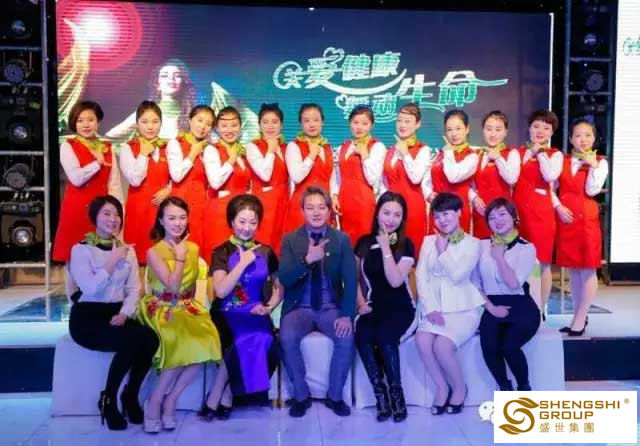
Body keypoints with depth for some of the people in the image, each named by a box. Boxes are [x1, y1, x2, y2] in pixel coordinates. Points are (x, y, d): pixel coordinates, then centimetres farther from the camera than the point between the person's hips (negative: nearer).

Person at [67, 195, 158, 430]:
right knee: (132, 340, -31)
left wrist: (125, 314, -11)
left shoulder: (128, 250, 13)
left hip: (118, 315, 5)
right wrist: (112, 261, -15)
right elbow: (90, 289, -17)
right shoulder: (81, 249, -3)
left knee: (151, 338, -25)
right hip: (87, 318, -4)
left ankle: (131, 396, -2)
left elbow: (134, 288, 5)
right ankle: (108, 399, -8)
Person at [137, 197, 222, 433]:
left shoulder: (193, 248, 9)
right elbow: (172, 286, -15)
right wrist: (180, 257, -9)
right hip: (162, 311, -4)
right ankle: (156, 401, -13)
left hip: (187, 308, 4)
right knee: (181, 343, -34)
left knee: (203, 342, -28)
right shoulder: (154, 252, -5)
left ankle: (169, 400, -10)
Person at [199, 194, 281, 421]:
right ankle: (225, 398, -11)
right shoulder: (222, 252, 2)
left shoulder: (266, 252, 9)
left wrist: (269, 307, -3)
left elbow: (279, 287, 16)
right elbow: (221, 291, -11)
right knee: (247, 340, -32)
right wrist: (244, 262, -13)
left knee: (263, 341, -29)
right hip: (226, 316, -2)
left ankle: (216, 399, -13)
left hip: (255, 316, 2)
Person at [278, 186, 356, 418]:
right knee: (287, 338, -29)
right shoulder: (290, 239, 1)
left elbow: (350, 280, -4)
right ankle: (301, 395, -5)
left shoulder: (342, 239, 2)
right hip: (299, 307, 0)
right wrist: (307, 260, -29)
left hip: (331, 308, 1)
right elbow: (284, 279, -11)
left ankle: (335, 396, -2)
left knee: (346, 338, -27)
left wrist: (347, 315, -18)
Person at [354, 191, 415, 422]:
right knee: (362, 336, -29)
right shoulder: (364, 242, 6)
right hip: (373, 306, 2)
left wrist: (386, 248, -17)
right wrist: (361, 303, -4)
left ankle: (396, 392, -11)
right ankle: (380, 393, -12)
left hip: (400, 308, -2)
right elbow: (355, 278, 11)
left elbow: (396, 281, -16)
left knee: (385, 335, -32)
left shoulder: (406, 245, -2)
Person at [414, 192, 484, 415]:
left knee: (442, 345, -28)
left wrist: (443, 251, -4)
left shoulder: (472, 243, 1)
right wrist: (430, 309, -10)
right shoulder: (429, 241, 12)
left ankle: (459, 387, 2)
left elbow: (457, 275, -13)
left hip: (463, 308, -3)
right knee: (422, 340, -27)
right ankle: (442, 387, -3)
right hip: (434, 307, 3)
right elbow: (421, 277, 2)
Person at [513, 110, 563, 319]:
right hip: (518, 209, 3)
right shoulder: (517, 152, 12)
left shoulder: (555, 154, 5)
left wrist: (540, 152, -6)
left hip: (541, 211, -3)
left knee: (542, 261, 2)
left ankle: (540, 310, 12)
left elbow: (550, 176, -16)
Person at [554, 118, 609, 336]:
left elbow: (592, 191, -11)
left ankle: (580, 320, 6)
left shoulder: (600, 162, 1)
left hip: (587, 217, -3)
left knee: (588, 269, -1)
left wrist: (593, 165, -14)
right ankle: (578, 316, 21)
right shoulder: (562, 160, 8)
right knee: (573, 269, 10)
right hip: (564, 216, 3)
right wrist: (558, 207, -10)